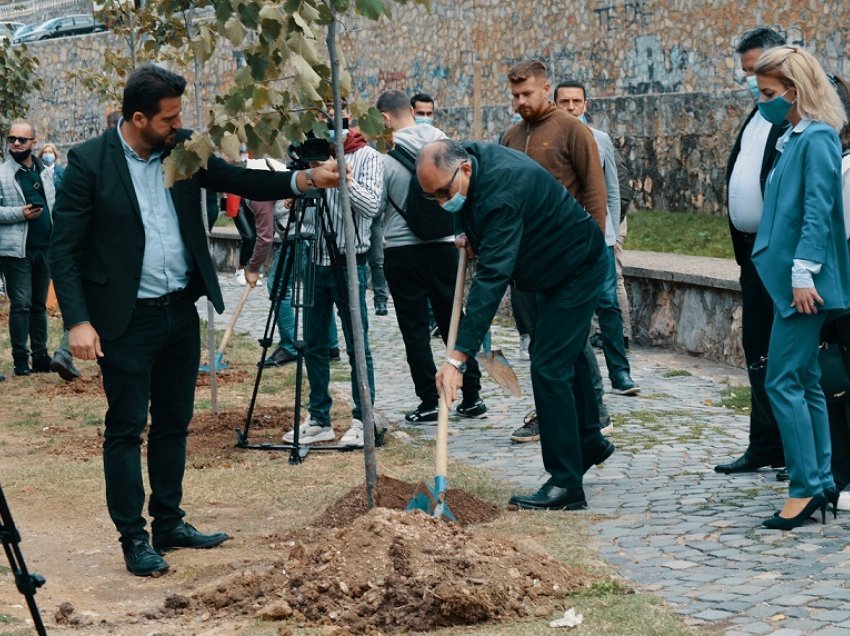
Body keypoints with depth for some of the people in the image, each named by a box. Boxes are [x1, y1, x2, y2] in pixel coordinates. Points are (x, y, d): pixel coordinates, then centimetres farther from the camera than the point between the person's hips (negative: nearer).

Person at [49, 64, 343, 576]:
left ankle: (169, 524, 26)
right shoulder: (89, 163, -13)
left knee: (174, 423, 14)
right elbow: (64, 249, -12)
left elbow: (241, 180, 3)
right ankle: (133, 538, 9)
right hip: (126, 320, -6)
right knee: (126, 429, 1)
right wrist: (78, 322, -19)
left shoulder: (183, 149, 2)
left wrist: (305, 179, -13)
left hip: (181, 312, 6)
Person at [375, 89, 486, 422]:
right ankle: (472, 397, 13)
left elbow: (376, 207, -7)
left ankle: (429, 401, 2)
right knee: (454, 321, 11)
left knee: (415, 329, 3)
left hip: (402, 250, -4)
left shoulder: (385, 156, -11)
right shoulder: (442, 142, 0)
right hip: (444, 244, 4)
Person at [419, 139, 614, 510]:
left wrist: (459, 357, -47)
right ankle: (590, 442, 43)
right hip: (554, 267, 10)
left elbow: (492, 278, -43)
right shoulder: (471, 156, -8)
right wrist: (474, 239, -1)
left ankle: (566, 485, -12)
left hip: (577, 268, -10)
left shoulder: (501, 193, -37)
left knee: (549, 369, -15)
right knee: (565, 358, 24)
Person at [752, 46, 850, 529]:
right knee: (805, 382, 11)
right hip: (791, 279, 10)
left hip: (805, 283, -10)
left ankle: (806, 488, -6)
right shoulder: (795, 138, 15)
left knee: (784, 382, -9)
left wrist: (803, 273, -21)